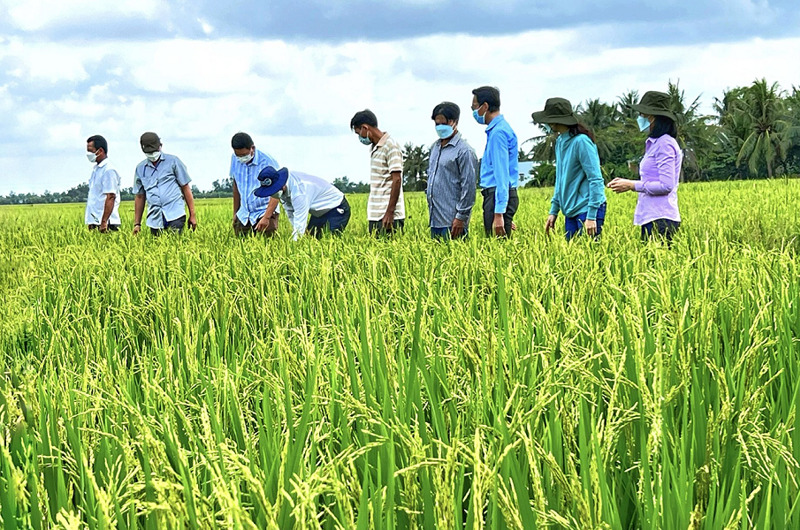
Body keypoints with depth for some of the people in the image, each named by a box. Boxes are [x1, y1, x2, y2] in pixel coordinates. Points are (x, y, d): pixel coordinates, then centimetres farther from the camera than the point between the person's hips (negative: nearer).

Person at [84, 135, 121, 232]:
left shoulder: (108, 170, -12)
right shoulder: (96, 169, 17)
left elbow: (110, 198, -18)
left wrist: (104, 223, -23)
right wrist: (91, 223, 16)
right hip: (95, 223, 9)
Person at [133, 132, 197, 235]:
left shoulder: (173, 161, 7)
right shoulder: (140, 168, 15)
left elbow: (185, 188, 6)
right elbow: (139, 197, 20)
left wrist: (192, 215, 1)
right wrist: (137, 223, 15)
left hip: (174, 215, -3)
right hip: (155, 218, 3)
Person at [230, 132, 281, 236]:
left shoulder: (267, 162, -14)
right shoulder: (235, 159, 3)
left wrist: (266, 217, -23)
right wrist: (235, 213, 16)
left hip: (265, 211, -5)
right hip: (244, 214, 5)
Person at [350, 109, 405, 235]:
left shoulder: (390, 146, -10)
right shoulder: (374, 147, 17)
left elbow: (397, 180, -15)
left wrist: (390, 212, -19)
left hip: (388, 216, -9)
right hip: (375, 215, 9)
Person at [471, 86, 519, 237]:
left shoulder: (498, 132, -13)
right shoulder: (495, 129, 19)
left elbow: (501, 173, -19)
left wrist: (498, 213, -23)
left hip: (499, 196, -10)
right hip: (494, 193, 10)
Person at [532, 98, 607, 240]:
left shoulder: (581, 141, -14)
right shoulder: (560, 141, 12)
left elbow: (595, 179, -17)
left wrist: (591, 216, -21)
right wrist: (554, 211, 16)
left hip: (587, 209, -8)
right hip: (570, 212, 8)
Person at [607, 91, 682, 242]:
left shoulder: (665, 144, -11)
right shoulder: (654, 143, 18)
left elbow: (666, 185, -17)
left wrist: (632, 185, -11)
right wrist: (625, 183, 7)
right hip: (651, 218, 9)